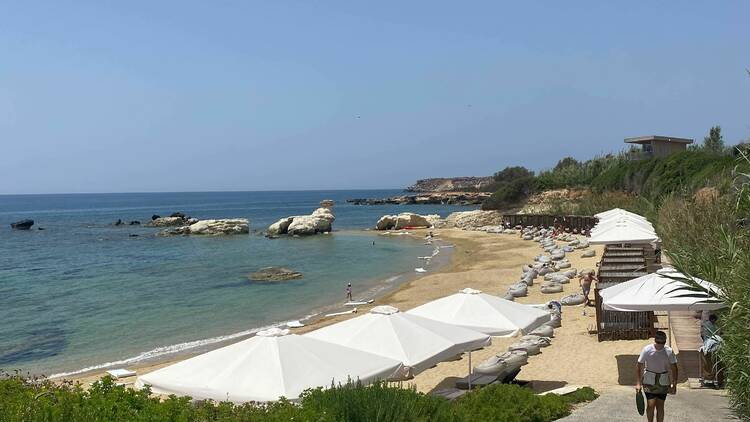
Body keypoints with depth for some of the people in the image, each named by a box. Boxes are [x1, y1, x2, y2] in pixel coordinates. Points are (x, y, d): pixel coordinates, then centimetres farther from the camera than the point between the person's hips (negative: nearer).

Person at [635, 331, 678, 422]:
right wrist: (638, 383, -11)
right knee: (651, 405, -9)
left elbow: (674, 368, 3)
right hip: (649, 381, -2)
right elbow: (639, 366, -7)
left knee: (660, 406, 3)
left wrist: (674, 385, 0)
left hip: (663, 382, 2)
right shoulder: (647, 350, -11)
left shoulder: (669, 351, -5)